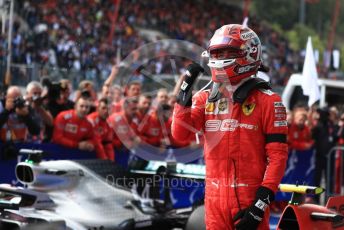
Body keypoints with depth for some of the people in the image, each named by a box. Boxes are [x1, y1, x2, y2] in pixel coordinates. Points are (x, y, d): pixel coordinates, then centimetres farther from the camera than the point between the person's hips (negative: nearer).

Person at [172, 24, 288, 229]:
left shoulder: (266, 101, -4)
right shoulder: (205, 99, 10)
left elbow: (278, 155, -8)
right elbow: (180, 134, -2)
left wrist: (262, 202, -15)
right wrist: (185, 93, -10)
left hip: (250, 197, -4)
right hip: (215, 197, 5)